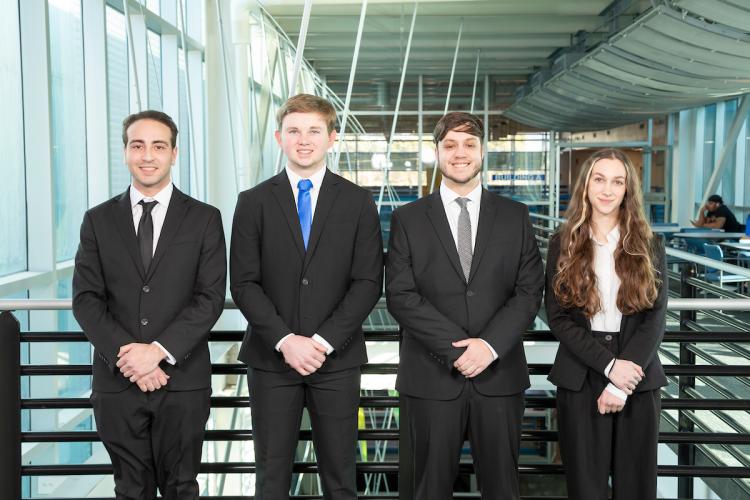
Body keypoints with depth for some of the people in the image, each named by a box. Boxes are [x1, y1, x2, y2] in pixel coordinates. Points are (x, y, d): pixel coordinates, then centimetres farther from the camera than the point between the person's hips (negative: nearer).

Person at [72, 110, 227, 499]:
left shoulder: (204, 219, 2)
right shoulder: (98, 220, 7)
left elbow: (211, 297, -5)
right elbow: (85, 299, 1)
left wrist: (159, 350, -15)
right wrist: (124, 354, -13)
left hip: (182, 380, -1)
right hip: (117, 380, 2)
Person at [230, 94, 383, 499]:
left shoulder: (358, 201, 3)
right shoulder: (254, 202, 3)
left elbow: (368, 282, -2)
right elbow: (243, 283, -2)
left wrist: (323, 341, -12)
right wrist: (285, 340, -13)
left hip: (336, 358, 0)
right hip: (271, 358, 0)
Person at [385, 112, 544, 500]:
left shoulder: (515, 216, 7)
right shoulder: (408, 219, 3)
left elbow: (530, 290, 1)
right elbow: (400, 295, -5)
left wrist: (490, 345, -13)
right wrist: (456, 348, -14)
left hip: (499, 374, 1)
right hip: (431, 376, -1)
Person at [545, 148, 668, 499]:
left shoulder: (649, 246, 4)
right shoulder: (563, 244, 2)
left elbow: (655, 318, -3)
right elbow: (557, 316, -4)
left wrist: (621, 385, -13)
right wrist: (609, 365, -15)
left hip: (638, 383, 1)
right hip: (579, 380, 0)